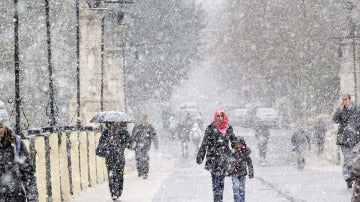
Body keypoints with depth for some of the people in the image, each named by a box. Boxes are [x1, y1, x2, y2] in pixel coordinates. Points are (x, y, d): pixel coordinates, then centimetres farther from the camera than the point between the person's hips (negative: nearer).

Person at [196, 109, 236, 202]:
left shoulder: (229, 128, 9)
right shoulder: (211, 128, -2)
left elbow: (234, 141, 20)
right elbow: (204, 143, -3)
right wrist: (200, 156, -6)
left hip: (224, 157, 4)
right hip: (213, 157, -4)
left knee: (221, 180, 6)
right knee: (216, 179, -10)